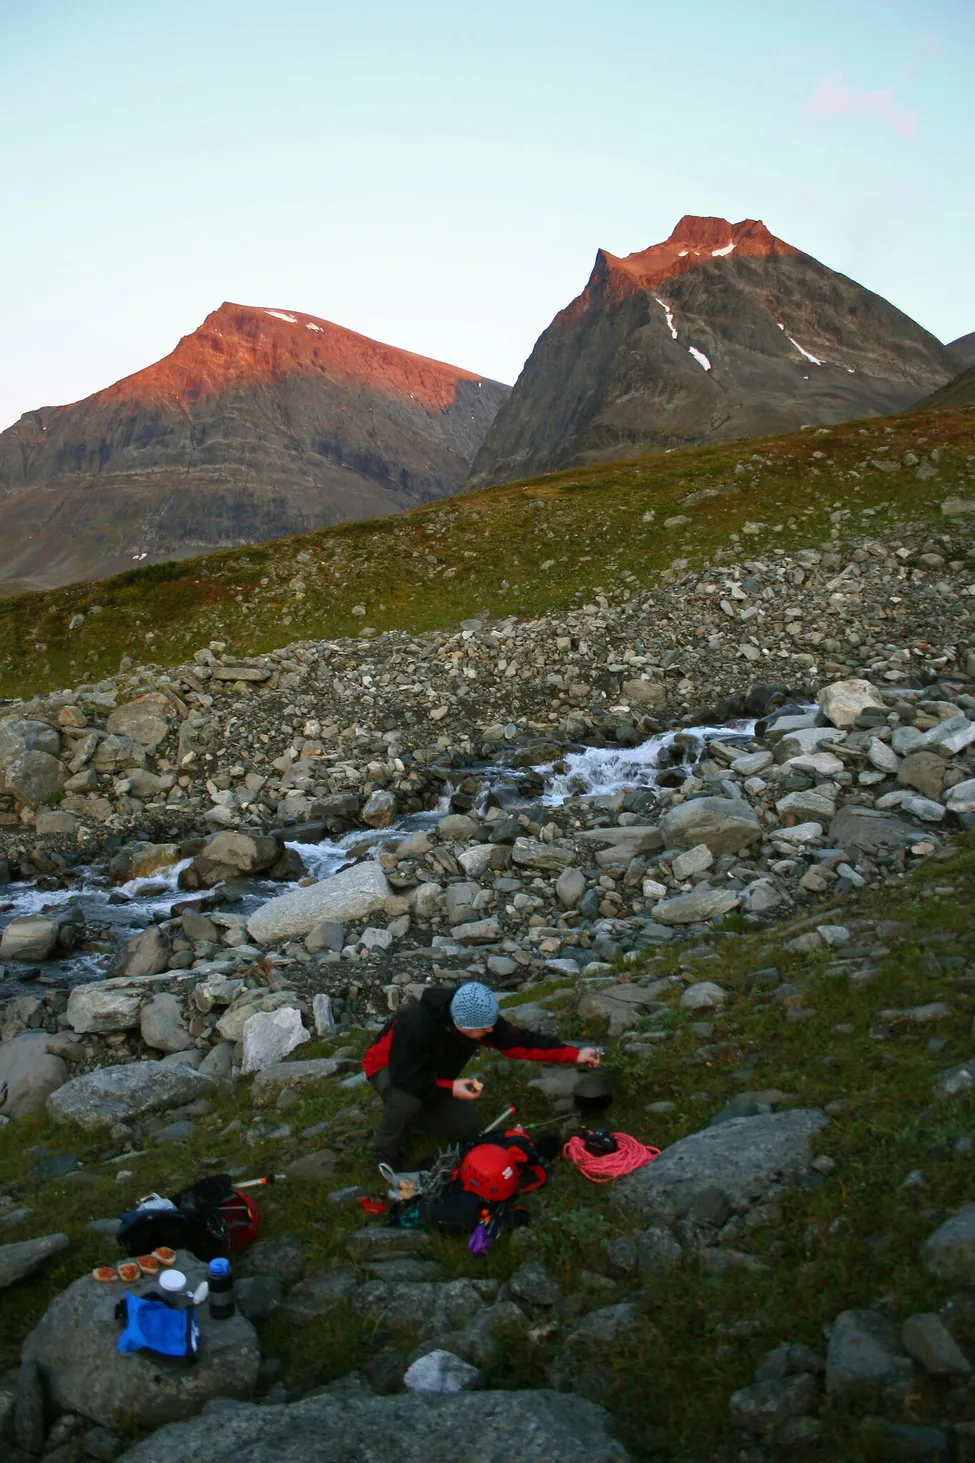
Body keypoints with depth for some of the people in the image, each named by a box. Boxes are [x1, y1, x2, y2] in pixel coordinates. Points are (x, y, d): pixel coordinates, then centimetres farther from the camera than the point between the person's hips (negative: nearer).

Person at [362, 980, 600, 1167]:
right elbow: (404, 1075, -40)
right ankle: (386, 1154, -10)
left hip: (433, 1075, 6)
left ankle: (411, 1113, 20)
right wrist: (450, 1088, -42)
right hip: (390, 1068, -6)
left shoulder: (481, 1019, -24)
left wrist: (573, 1054, -21)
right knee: (407, 1099, -38)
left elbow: (520, 1041, -18)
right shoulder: (417, 1025, -43)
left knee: (468, 1130, 0)